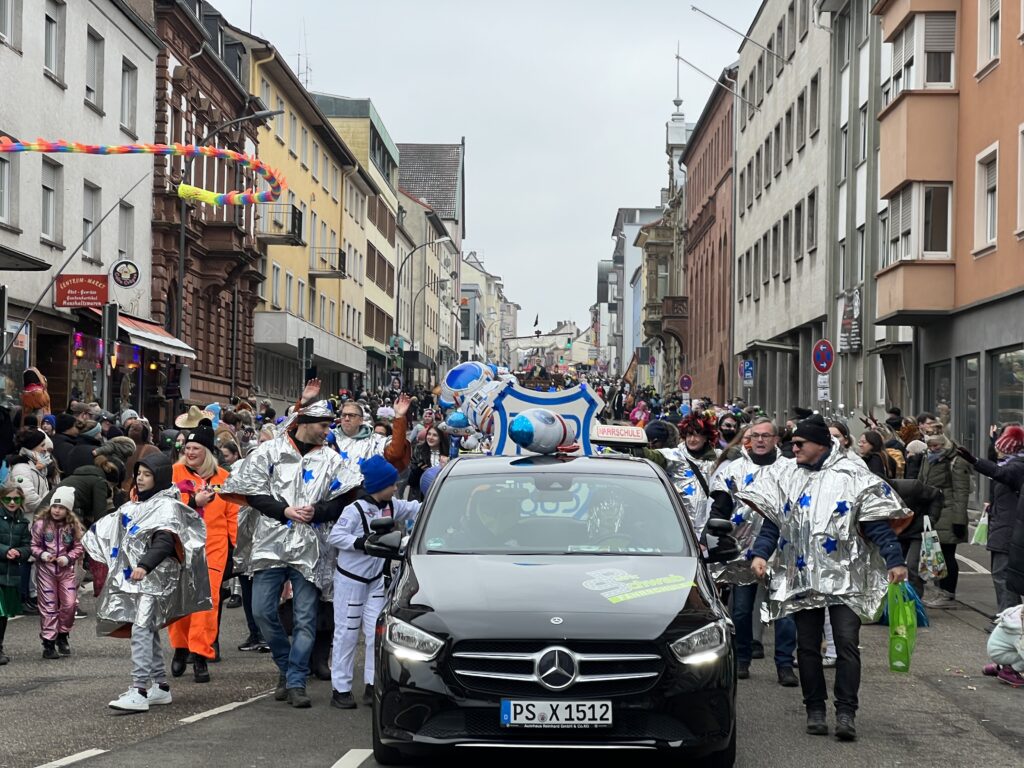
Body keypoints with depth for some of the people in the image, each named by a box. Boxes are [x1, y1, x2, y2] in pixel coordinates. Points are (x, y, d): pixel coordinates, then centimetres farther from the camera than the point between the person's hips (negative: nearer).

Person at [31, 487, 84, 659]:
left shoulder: (74, 525, -4)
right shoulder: (41, 524, -9)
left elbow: (78, 547, 1)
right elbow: (34, 546, -2)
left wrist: (67, 558, -15)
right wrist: (43, 555, -20)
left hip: (66, 569, 2)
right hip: (46, 569, -2)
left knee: (70, 603, 0)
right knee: (48, 606, 1)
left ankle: (62, 636, 22)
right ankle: (48, 643, 8)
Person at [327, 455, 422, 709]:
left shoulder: (392, 506, 4)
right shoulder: (356, 509, -16)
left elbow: (415, 509, 15)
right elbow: (334, 536, -18)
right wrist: (362, 543, -26)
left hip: (376, 579, 7)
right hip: (350, 578, -7)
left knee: (376, 632, 3)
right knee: (347, 633, -2)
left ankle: (373, 685, 9)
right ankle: (340, 689, 2)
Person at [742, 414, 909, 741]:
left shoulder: (852, 475, -1)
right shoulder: (787, 476, 11)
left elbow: (878, 524, -2)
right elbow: (773, 521, 11)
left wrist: (895, 561, -9)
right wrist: (760, 553, -3)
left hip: (844, 577, -4)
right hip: (801, 577, 4)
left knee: (847, 643, -8)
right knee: (807, 646, 7)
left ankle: (846, 712, -3)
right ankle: (815, 709, 17)